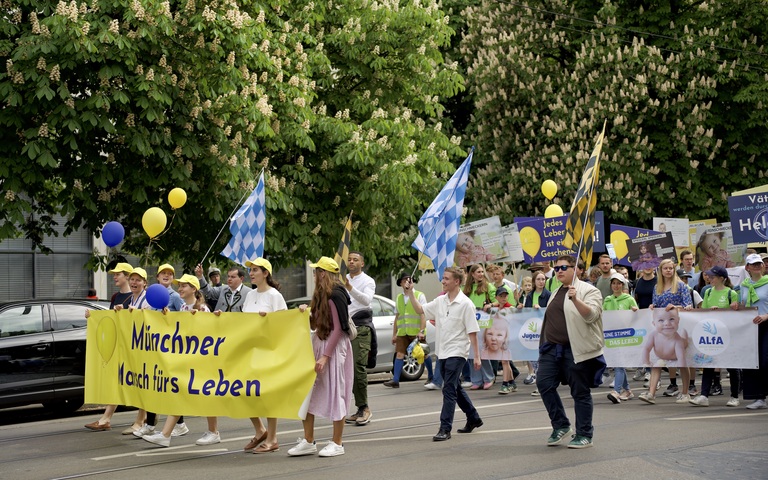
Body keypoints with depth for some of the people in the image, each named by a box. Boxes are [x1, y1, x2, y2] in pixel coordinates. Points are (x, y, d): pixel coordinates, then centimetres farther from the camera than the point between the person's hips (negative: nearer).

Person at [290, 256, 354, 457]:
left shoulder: (335, 295, -14)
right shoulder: (321, 295, 15)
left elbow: (338, 329, -18)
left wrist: (325, 356, -21)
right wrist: (306, 313, 3)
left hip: (334, 347, -10)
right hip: (318, 344, 10)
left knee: (334, 393, -3)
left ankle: (337, 444, 5)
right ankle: (308, 442, 11)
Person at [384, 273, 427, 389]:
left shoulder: (420, 295, 2)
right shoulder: (399, 298, 16)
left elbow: (423, 314, -5)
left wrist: (421, 331, -15)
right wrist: (394, 334, 15)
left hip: (416, 331, -4)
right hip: (402, 332, 4)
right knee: (399, 354, -4)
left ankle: (431, 377, 17)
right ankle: (395, 380, -6)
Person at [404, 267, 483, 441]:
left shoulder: (465, 304, -12)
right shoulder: (440, 301, 8)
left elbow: (472, 332, -13)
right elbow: (420, 310, 18)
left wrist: (476, 356, -15)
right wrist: (410, 293, 6)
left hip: (456, 353, -8)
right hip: (442, 353, 8)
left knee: (449, 390, -11)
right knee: (456, 389, 18)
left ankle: (445, 428, -9)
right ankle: (473, 419, 33)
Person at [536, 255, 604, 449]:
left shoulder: (588, 291, -5)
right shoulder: (556, 293, 19)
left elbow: (591, 315, -20)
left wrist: (575, 299, -34)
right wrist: (545, 344, 23)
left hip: (577, 350, -7)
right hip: (552, 348, 7)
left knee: (580, 392, 0)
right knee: (543, 383, -4)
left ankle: (584, 435, 10)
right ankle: (560, 425, 10)